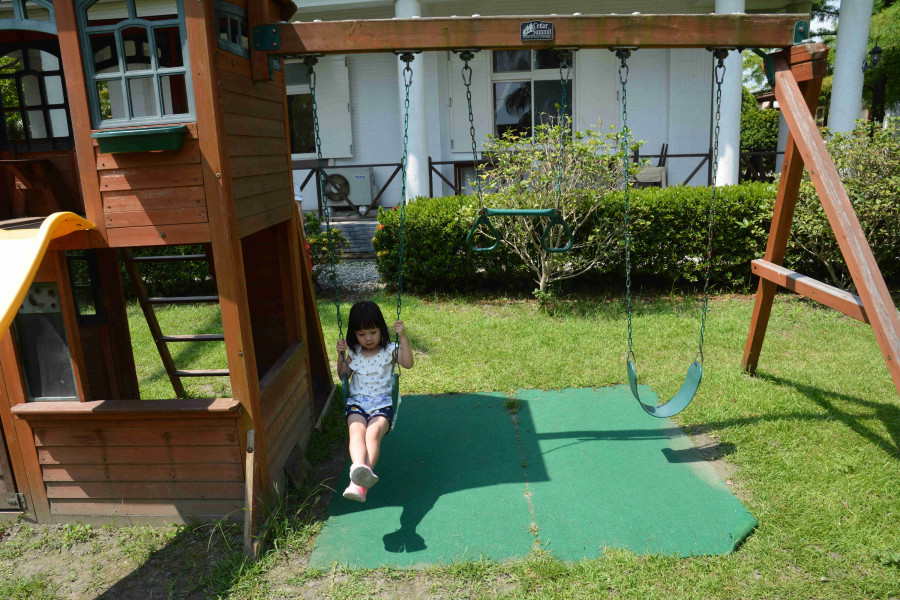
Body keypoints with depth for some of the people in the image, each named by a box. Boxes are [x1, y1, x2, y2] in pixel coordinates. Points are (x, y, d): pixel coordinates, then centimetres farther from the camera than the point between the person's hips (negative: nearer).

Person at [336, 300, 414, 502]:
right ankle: (359, 468, -59)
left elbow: (408, 364, -10)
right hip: (357, 402, 2)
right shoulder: (354, 352, 15)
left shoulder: (389, 350, 6)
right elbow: (343, 375, 23)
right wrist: (340, 355, 7)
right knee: (357, 431, -31)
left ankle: (359, 482, -50)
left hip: (382, 403, -2)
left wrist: (403, 337, -16)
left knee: (374, 433, -32)